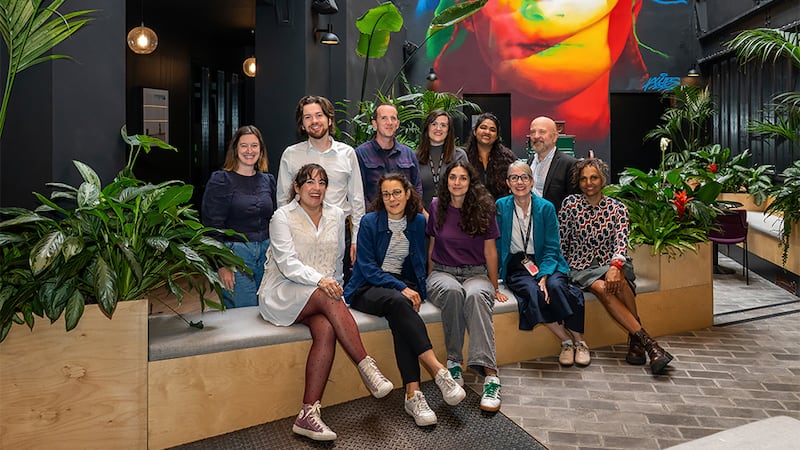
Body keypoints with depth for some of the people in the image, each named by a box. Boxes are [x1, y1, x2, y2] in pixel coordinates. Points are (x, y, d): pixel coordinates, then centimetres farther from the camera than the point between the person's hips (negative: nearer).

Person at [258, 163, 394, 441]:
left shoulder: (336, 215, 12)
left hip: (322, 293, 3)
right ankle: (368, 369, -29)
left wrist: (334, 286, 9)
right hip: (282, 293, -3)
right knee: (329, 300, -34)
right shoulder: (282, 217, -1)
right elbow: (287, 264, -14)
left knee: (326, 329, -30)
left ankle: (308, 414, -28)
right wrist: (319, 280, -29)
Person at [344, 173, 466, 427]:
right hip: (367, 288, -2)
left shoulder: (418, 222, 8)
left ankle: (413, 394, -39)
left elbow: (420, 263, 16)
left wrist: (415, 289, -1)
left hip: (401, 285, 3)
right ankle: (439, 371, -40)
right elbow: (367, 267, -9)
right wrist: (401, 288, -19)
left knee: (399, 315, -34)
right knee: (398, 302, -37)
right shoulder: (370, 222, -3)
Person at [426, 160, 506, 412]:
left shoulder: (484, 209, 3)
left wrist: (495, 287, 8)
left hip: (476, 274, 0)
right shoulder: (436, 207, 6)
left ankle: (490, 374, -42)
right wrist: (429, 281, 11)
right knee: (452, 291, -37)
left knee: (476, 295, -37)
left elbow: (490, 251, 6)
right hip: (443, 272, 1)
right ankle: (453, 360, -23)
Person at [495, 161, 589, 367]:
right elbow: (496, 245, 2)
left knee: (555, 286, -30)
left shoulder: (546, 207, 0)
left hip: (545, 263, 0)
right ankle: (566, 341, -12)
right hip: (516, 266, 0)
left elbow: (551, 248, -2)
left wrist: (543, 276, -17)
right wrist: (497, 277, -10)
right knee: (533, 293, -30)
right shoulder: (500, 206, 1)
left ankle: (579, 341, -11)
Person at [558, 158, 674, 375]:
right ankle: (648, 343, -30)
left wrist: (615, 266, -29)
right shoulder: (570, 204, -1)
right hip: (581, 267, -1)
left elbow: (621, 242, -11)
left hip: (612, 264, 1)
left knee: (617, 282, -34)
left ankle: (635, 341, -21)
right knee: (601, 288, -32)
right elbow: (561, 242, 2)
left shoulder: (617, 208, 3)